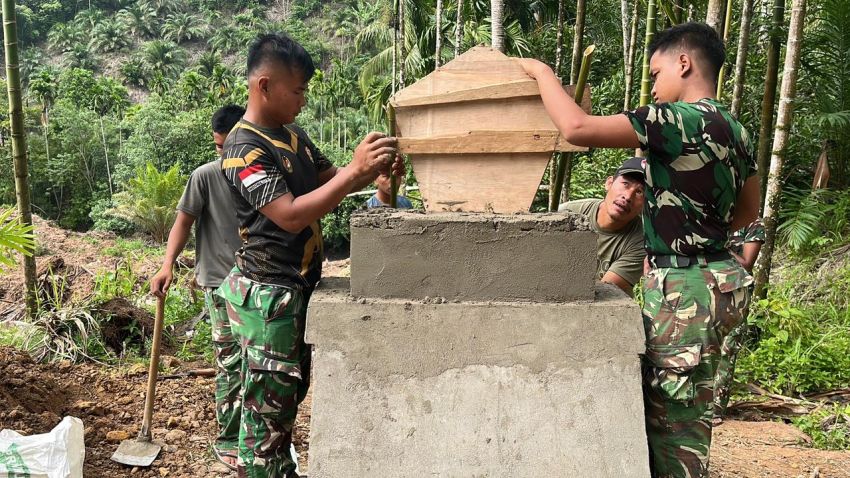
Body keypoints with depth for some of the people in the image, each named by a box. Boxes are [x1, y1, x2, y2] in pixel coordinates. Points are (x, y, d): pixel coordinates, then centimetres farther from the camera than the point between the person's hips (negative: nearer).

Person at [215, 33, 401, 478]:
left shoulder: (293, 135, 9)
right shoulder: (243, 149, -17)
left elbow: (329, 180, 17)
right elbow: (291, 215, -26)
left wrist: (377, 168, -2)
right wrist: (356, 169, -28)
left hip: (298, 288, 9)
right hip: (268, 294, -9)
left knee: (291, 392, 20)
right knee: (267, 404, 2)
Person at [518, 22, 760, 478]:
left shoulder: (679, 118, -17)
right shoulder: (734, 130, 11)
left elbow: (576, 128, -23)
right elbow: (748, 210, 23)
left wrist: (542, 72, -9)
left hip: (684, 287, -9)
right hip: (715, 278, 9)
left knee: (672, 419, 1)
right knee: (683, 411, 19)